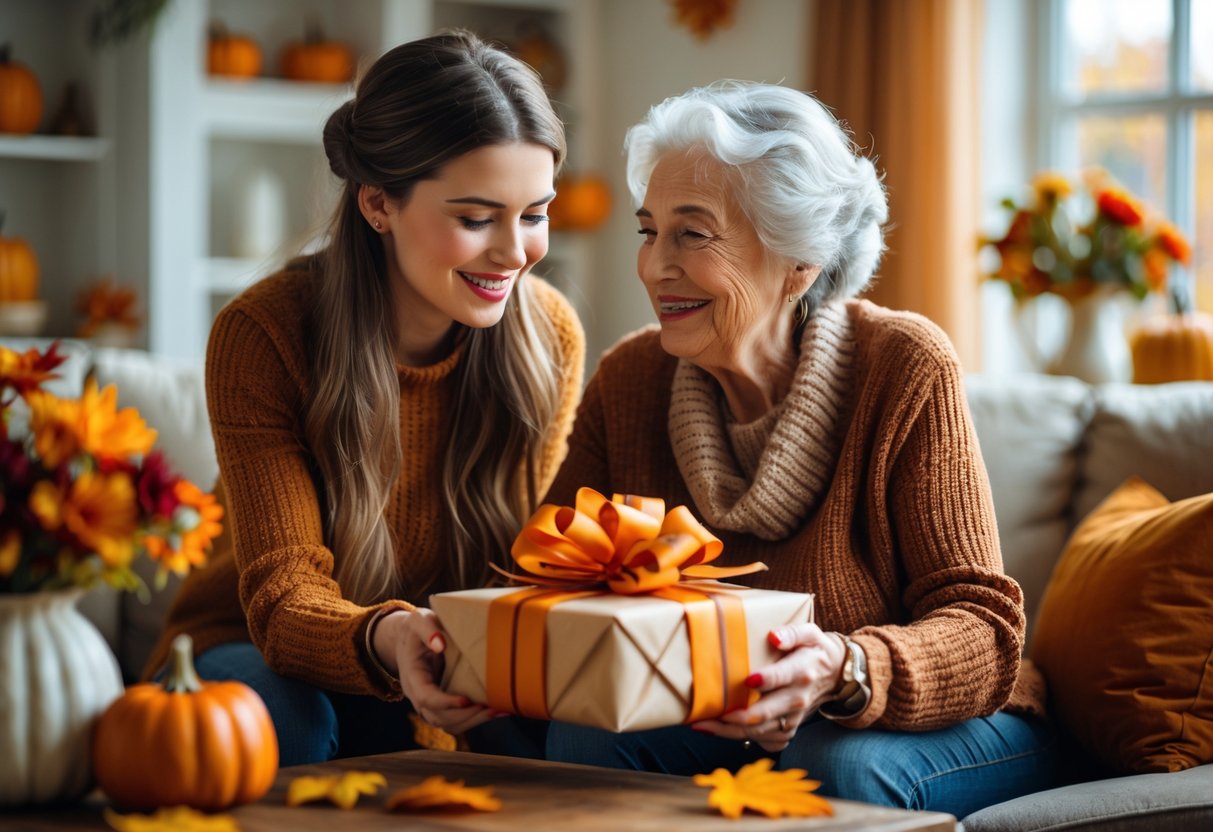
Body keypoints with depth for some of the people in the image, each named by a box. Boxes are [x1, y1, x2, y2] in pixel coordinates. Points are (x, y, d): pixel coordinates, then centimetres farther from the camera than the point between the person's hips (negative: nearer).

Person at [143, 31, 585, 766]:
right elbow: (282, 595, -26)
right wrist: (384, 640, -50)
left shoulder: (551, 337, -12)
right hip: (260, 654, -2)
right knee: (283, 718, -37)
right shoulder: (263, 334, -22)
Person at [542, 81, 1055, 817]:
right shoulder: (629, 381, -6)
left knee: (836, 763, -35)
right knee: (587, 735, -24)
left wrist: (845, 670, -43)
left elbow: (983, 628, -22)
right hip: (719, 728, 4)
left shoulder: (905, 367, -19)